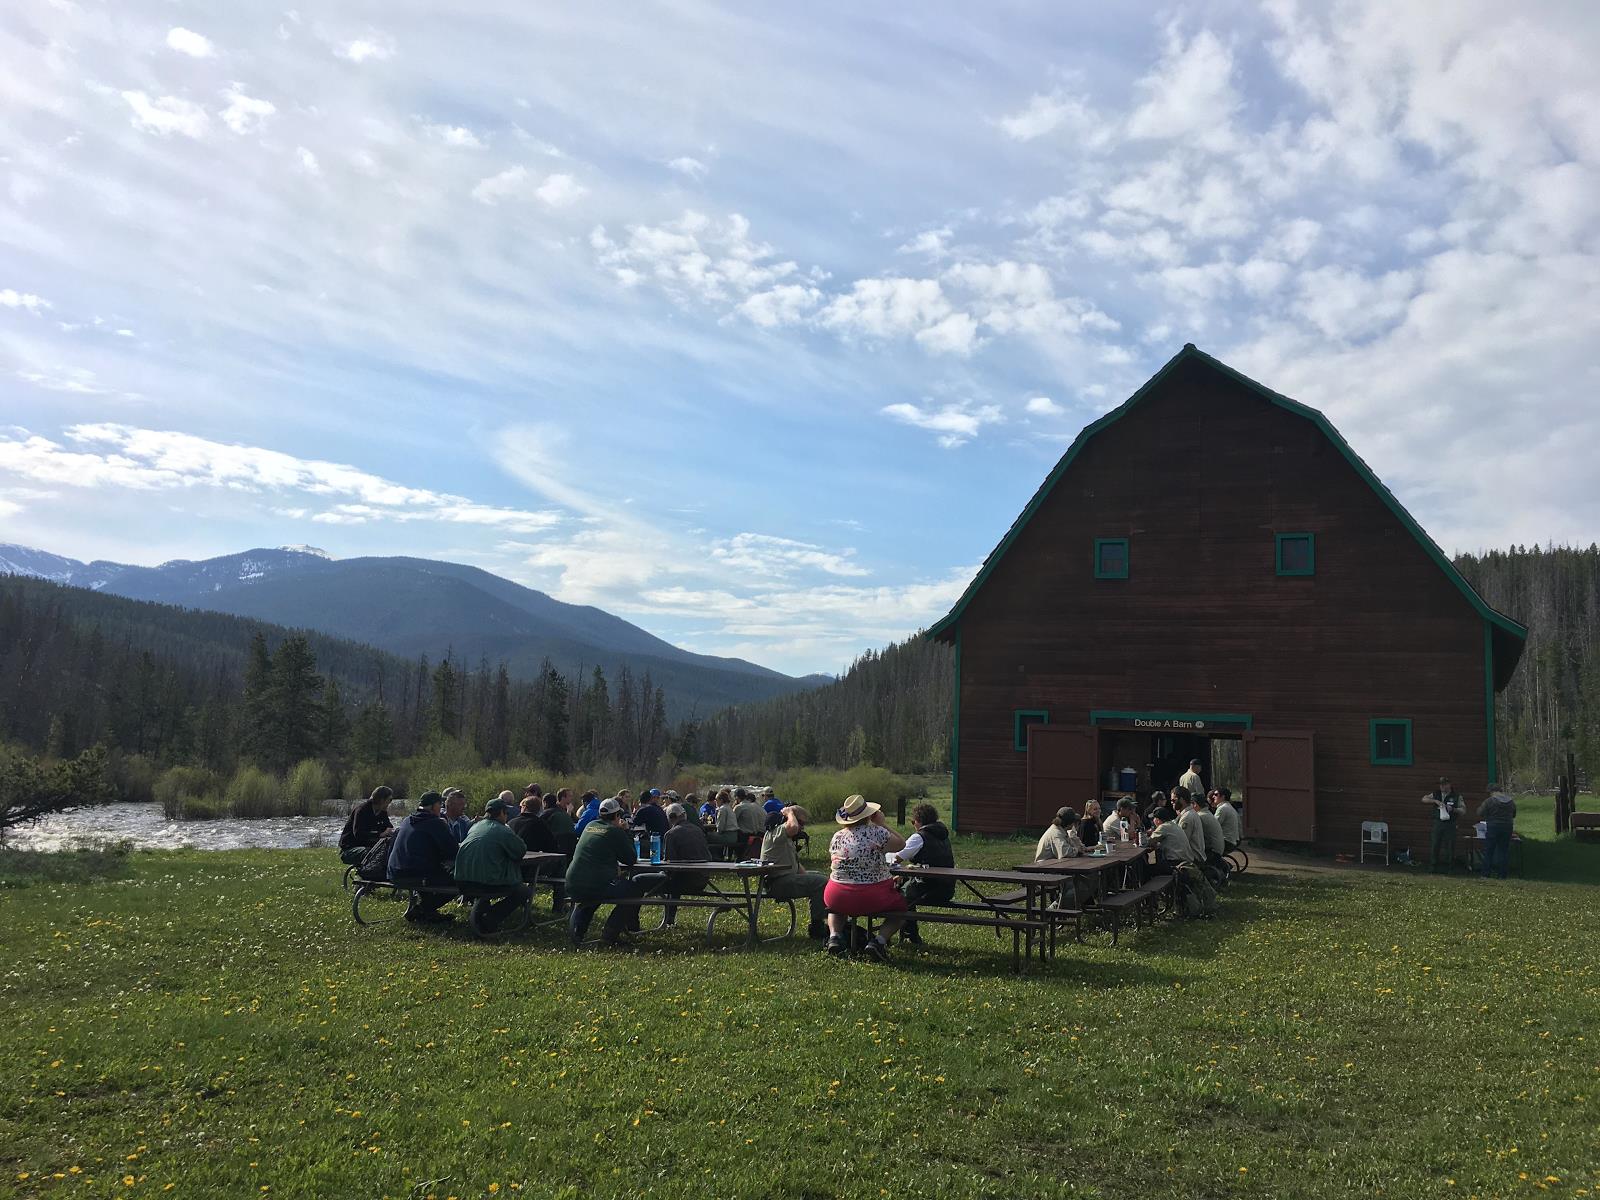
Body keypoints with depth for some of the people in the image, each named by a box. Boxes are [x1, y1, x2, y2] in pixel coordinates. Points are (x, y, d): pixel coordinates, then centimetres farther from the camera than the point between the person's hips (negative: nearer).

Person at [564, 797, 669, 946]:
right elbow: (631, 860, 2)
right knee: (637, 885, 11)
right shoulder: (616, 832, -5)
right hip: (599, 887, -7)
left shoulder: (590, 826, 16)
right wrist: (626, 833, 10)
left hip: (572, 887, 7)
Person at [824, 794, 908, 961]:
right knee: (901, 905, 19)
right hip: (872, 899, -4)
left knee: (834, 905, 38)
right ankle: (880, 940, -5)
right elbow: (901, 843, 3)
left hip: (838, 899, 4)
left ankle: (834, 935, 9)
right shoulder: (877, 832, -11)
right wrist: (881, 823, 9)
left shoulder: (837, 837, 2)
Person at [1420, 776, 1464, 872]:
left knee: (1449, 846, -2)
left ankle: (1447, 867, 6)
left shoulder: (1456, 796, 4)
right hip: (1437, 823, 1)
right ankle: (1433, 867, 4)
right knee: (1434, 845, -2)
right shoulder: (1436, 794, 9)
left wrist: (1453, 809, -15)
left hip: (1450, 824, -1)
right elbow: (1423, 799, 2)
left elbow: (1463, 810, 4)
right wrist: (1435, 801, -13)